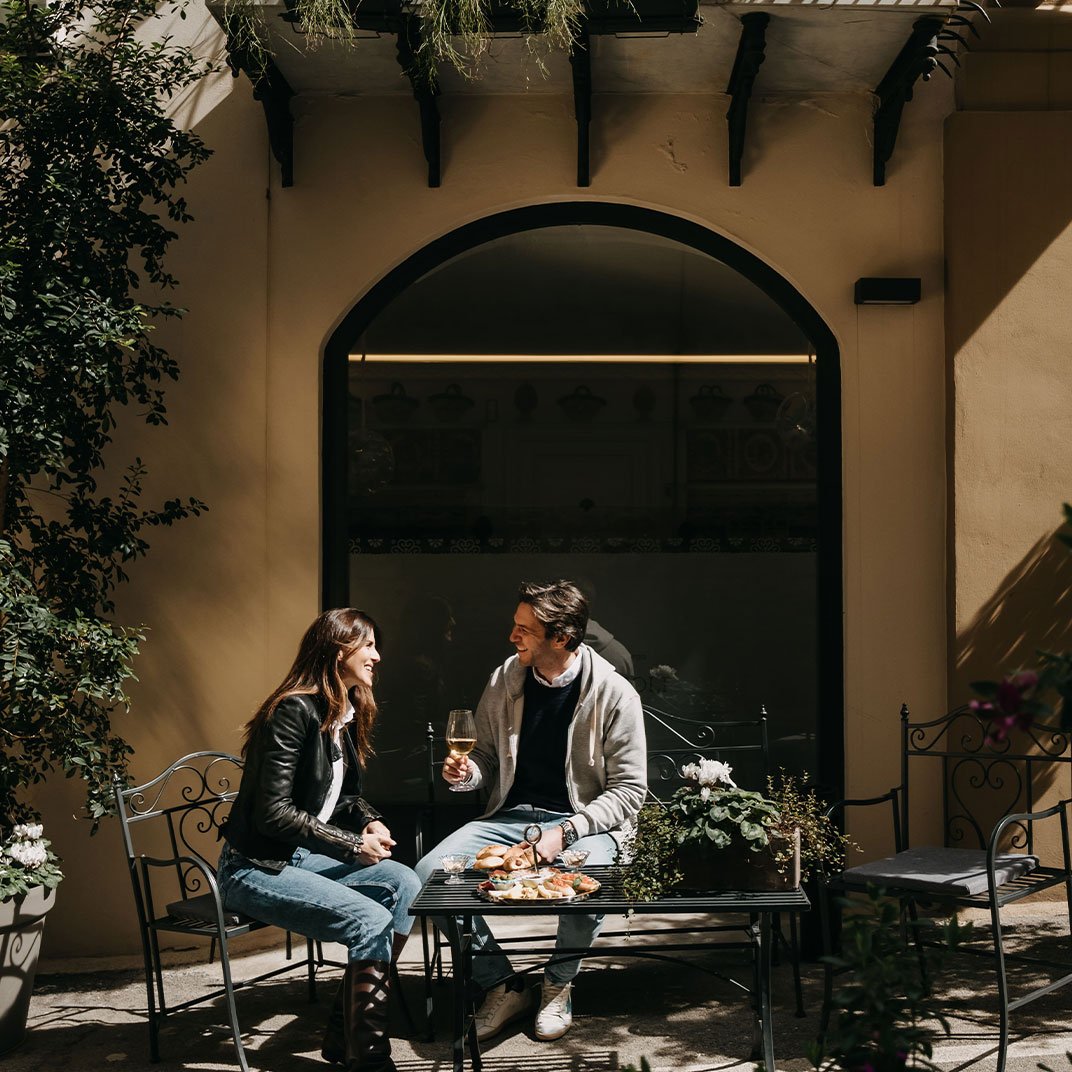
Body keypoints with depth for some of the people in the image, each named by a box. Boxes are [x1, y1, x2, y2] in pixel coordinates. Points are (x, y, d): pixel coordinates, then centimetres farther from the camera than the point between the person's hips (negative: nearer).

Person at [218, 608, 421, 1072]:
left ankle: (344, 1032, -2)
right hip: (255, 868, -9)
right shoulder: (295, 710, -19)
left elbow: (346, 794, 21)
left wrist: (370, 822, -1)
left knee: (404, 884, -9)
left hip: (302, 855, 9)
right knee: (370, 921, -24)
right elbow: (273, 812, -23)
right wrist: (352, 846, -18)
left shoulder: (348, 715, 9)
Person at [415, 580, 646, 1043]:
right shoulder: (506, 680, 1)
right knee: (429, 873, -20)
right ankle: (502, 986, 0)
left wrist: (565, 832, -21)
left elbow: (629, 789, -9)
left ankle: (558, 984, -2)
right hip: (511, 815, 4)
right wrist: (466, 772, -11)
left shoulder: (614, 693, -11)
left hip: (584, 821, -4)